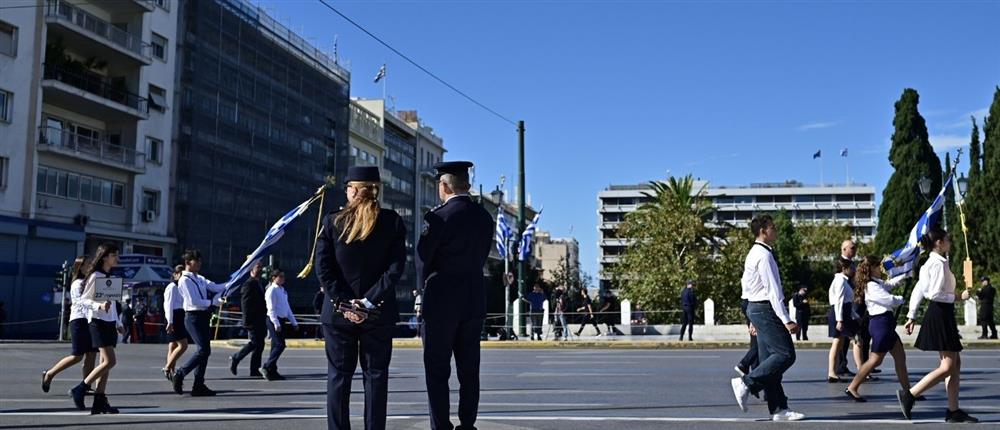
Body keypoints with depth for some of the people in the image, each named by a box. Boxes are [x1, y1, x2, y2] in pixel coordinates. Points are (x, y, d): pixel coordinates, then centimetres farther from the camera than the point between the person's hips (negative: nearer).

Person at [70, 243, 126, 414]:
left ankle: (100, 401, 5)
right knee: (110, 361, -14)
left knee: (106, 362, 4)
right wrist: (99, 306, -28)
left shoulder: (110, 277, 16)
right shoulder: (95, 277, -9)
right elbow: (83, 299, -11)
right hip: (98, 322, -8)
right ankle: (79, 390, -3)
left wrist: (118, 323, 21)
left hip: (110, 323, 8)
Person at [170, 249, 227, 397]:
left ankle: (198, 385, 14)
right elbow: (194, 301, -17)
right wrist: (213, 302, -12)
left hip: (203, 317, 9)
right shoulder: (185, 280, -10)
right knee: (204, 349, -15)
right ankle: (179, 375, -1)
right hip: (193, 317, -9)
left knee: (205, 350, 8)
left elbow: (215, 287, 9)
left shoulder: (200, 279, 16)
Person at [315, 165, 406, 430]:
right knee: (376, 375, 8)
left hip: (338, 311, 0)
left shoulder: (332, 222, -2)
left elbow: (323, 269, -7)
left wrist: (344, 302, -9)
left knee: (339, 376, 8)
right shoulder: (392, 222, -2)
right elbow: (396, 267, -9)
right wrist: (369, 301, -11)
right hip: (379, 313, 0)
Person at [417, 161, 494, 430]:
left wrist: (425, 285, 13)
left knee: (437, 370, 1)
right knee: (469, 370, 11)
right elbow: (481, 258, 9)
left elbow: (423, 256, -4)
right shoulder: (485, 218, 6)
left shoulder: (438, 217, -12)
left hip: (441, 301, -6)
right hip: (474, 301, 6)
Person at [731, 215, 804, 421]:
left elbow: (746, 284, 21)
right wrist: (786, 320, -21)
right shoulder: (764, 255, -15)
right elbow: (773, 290, -20)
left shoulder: (753, 254, 17)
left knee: (770, 358, 8)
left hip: (755, 308, 10)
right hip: (766, 309, -10)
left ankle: (778, 409, 9)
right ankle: (747, 383, -8)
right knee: (785, 355, -10)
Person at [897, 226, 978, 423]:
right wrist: (957, 297, -14)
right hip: (941, 315, -10)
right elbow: (934, 294, -22)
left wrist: (911, 316, 17)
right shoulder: (939, 264, -14)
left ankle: (953, 410, 12)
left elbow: (918, 290, 16)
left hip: (942, 317, 10)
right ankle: (909, 395, -7)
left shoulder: (930, 263, 14)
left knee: (955, 363, 11)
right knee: (947, 367, -9)